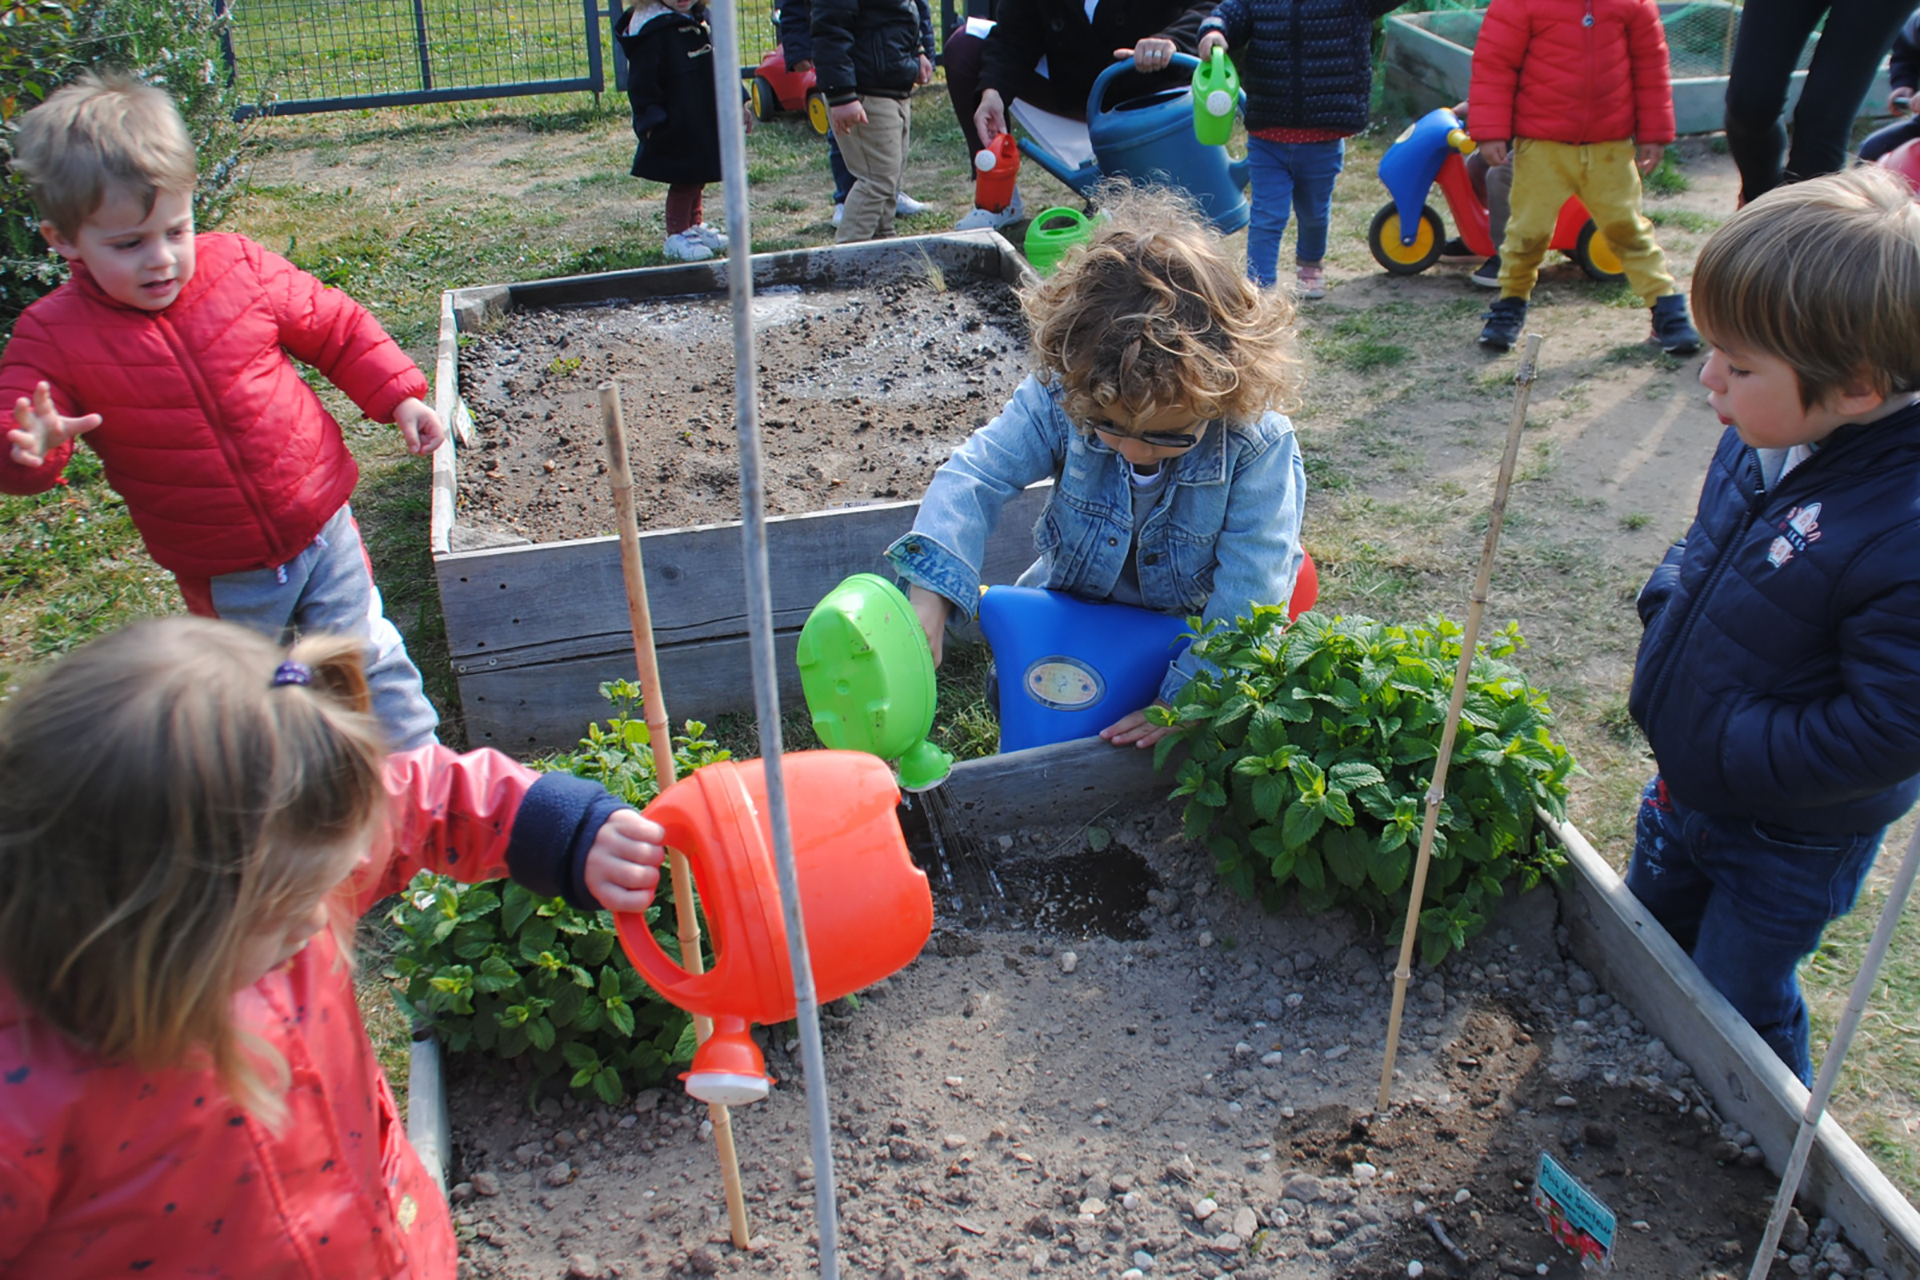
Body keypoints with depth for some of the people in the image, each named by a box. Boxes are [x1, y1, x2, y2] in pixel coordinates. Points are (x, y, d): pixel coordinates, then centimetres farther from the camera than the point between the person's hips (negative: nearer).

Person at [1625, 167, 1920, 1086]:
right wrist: (1667, 608, -4)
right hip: (1686, 786, 7)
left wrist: (1731, 753, -28)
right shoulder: (1767, 439, -11)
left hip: (1790, 840, -7)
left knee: (1736, 1008, 14)